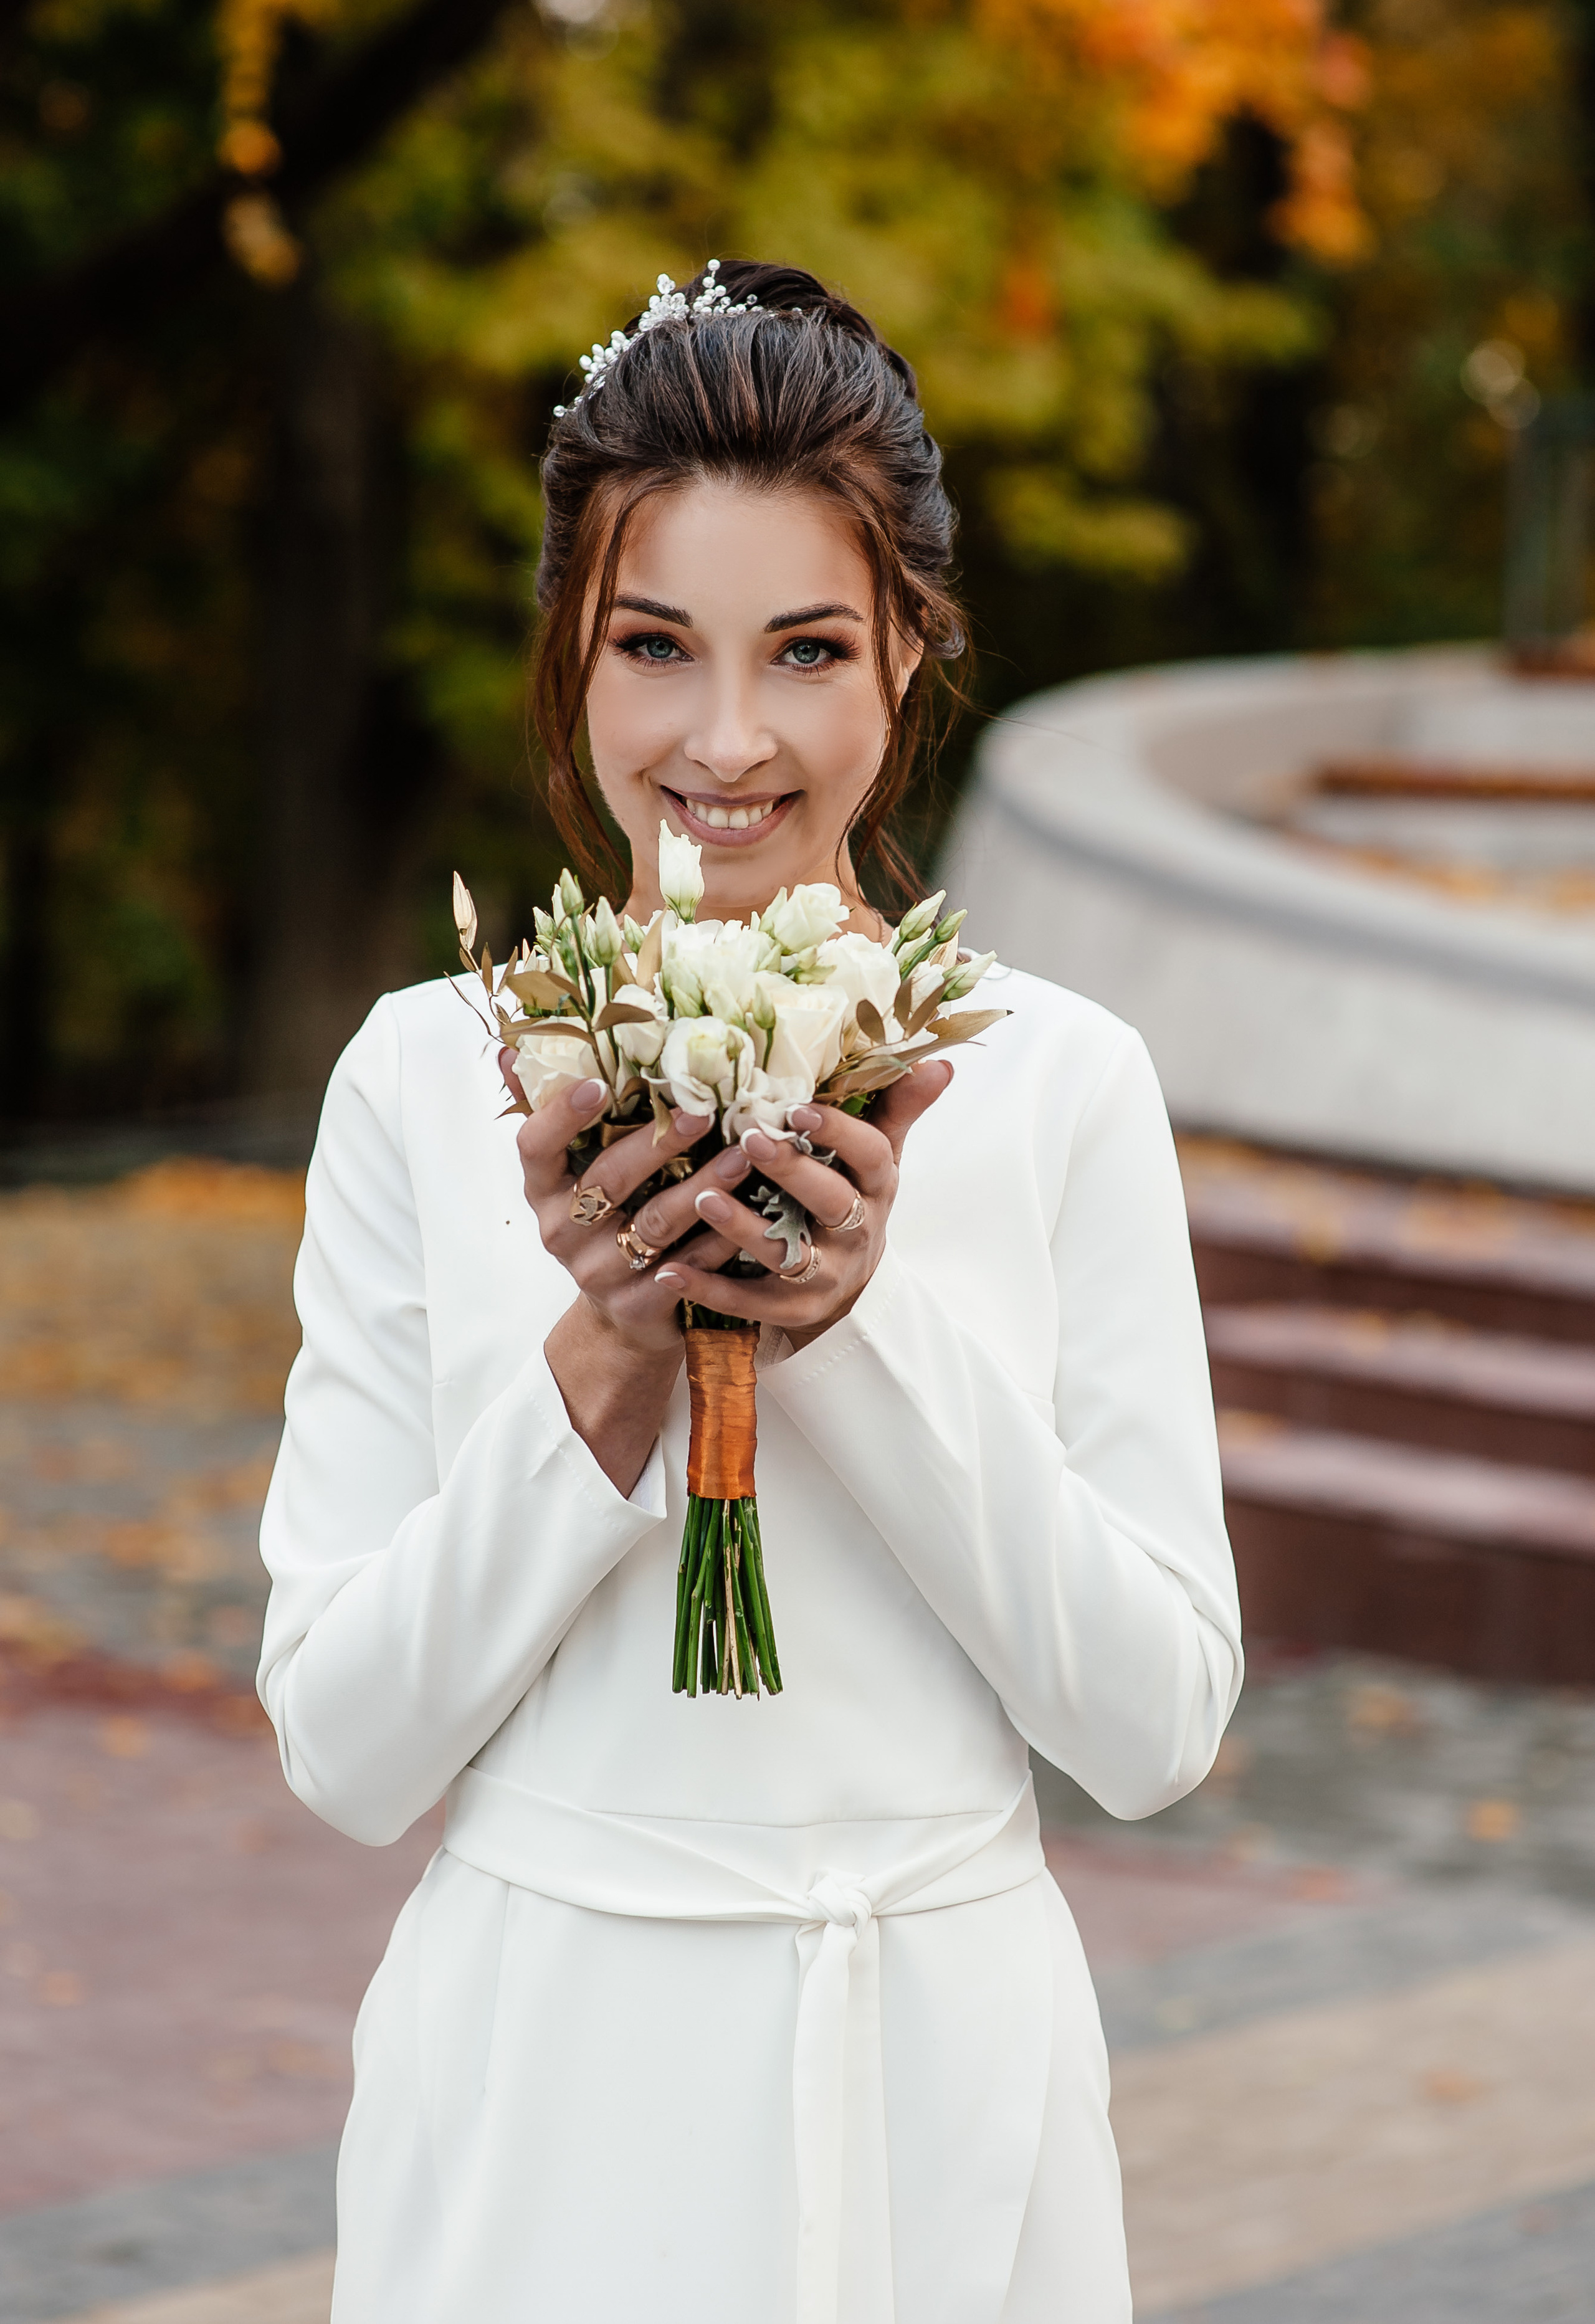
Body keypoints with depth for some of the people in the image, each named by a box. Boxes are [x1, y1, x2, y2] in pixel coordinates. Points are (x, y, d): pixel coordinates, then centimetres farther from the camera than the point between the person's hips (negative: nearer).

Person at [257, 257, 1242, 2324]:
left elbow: (1159, 1725, -6)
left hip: (937, 2076, 0)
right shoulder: (428, 1077, -4)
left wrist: (873, 1323, -16)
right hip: (544, 2076, 0)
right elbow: (342, 1744, -5)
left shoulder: (1062, 1083, -4)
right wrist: (601, 1366, -17)